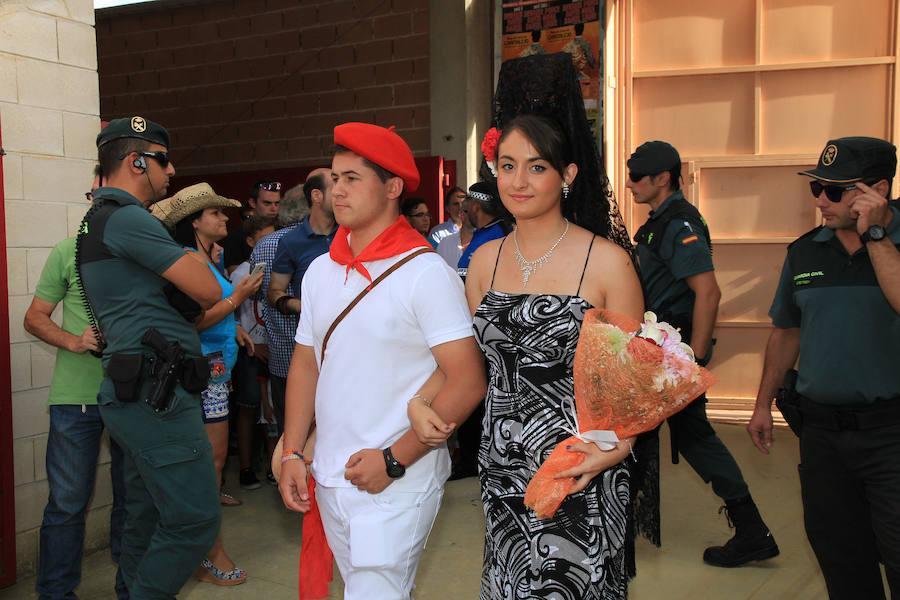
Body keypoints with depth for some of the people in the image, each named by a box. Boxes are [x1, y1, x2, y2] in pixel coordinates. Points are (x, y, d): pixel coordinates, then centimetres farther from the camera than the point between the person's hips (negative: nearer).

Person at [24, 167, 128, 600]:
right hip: (77, 395, -1)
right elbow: (34, 317, 6)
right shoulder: (69, 252, 2)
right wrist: (73, 342, -11)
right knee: (67, 502, 5)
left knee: (132, 499, 12)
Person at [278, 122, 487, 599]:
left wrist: (394, 460, -18)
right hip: (330, 479, 7)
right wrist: (292, 453, 7)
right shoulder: (321, 271, 7)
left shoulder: (426, 273, -13)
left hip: (398, 485, -6)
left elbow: (467, 382, -17)